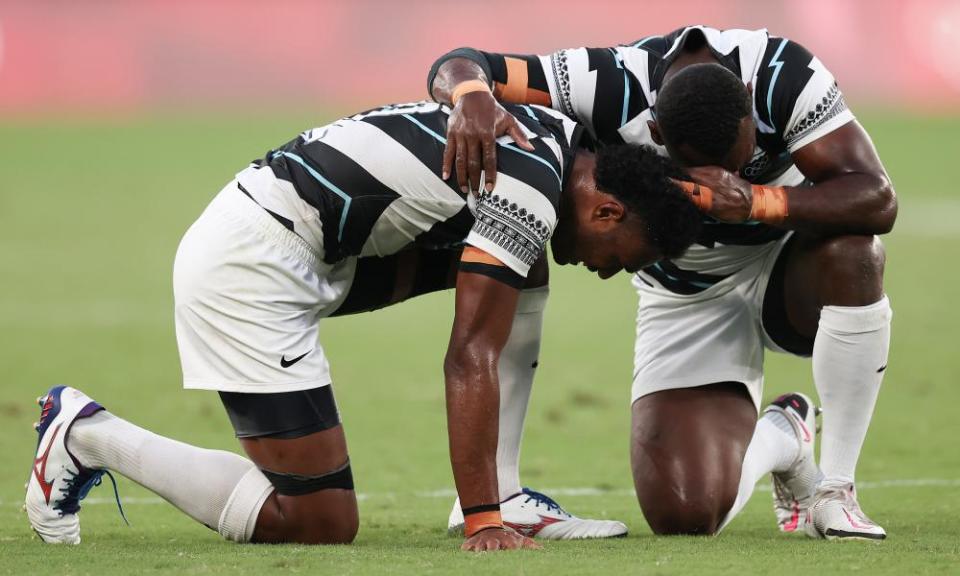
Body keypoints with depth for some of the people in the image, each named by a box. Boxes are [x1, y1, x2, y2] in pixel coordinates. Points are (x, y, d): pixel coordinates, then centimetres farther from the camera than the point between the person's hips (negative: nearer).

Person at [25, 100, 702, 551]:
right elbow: (470, 360, -20)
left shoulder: (555, 131, 8)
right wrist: (483, 524, -20)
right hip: (248, 268, -10)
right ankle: (89, 437, -1)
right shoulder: (530, 196, -18)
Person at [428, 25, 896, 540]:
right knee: (682, 515, -18)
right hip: (686, 301, 0)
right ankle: (779, 440, 20)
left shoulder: (784, 76, -28)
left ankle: (836, 487, -18)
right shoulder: (613, 87, -27)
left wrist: (756, 201, -47)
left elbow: (878, 200, -33)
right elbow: (459, 66, -23)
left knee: (850, 249, -38)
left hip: (781, 272, 0)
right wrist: (473, 98, -48)